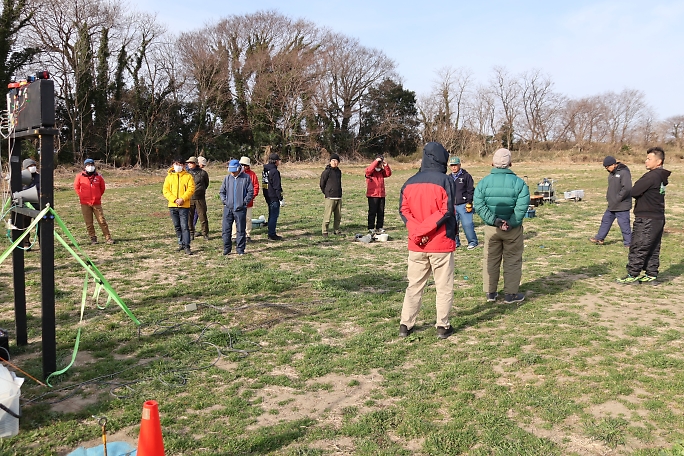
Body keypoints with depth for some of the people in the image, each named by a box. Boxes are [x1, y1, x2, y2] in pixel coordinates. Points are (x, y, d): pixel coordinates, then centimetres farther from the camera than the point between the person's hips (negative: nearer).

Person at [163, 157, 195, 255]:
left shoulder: (188, 176, 2)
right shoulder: (169, 176, 9)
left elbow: (191, 189, -5)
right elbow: (166, 190, 3)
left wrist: (183, 199, -16)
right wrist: (174, 199, -11)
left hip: (184, 206, -4)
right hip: (172, 206, 4)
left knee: (184, 226, -9)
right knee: (177, 226, 12)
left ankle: (186, 246, -9)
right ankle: (181, 243, 24)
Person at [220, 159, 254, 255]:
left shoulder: (246, 178, 0)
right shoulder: (227, 178, 7)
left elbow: (251, 192, 1)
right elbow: (221, 191, 14)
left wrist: (245, 201, -6)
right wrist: (224, 200, 1)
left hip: (240, 209, -2)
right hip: (228, 208, 2)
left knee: (241, 230, 4)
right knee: (226, 229, 3)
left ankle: (240, 249, 13)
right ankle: (227, 248, 15)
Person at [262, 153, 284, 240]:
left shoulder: (265, 170, 12)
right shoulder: (274, 171, -17)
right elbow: (277, 187, -18)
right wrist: (281, 199, -15)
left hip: (267, 196, 9)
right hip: (274, 197, -9)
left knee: (271, 215, 16)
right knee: (274, 215, -3)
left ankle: (271, 234, 23)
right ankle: (272, 235, 0)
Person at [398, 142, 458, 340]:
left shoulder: (410, 182, 6)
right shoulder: (445, 180, -8)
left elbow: (403, 210, -1)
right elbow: (446, 212, -16)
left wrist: (416, 230, -11)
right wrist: (423, 229, -14)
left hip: (416, 245, 4)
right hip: (441, 244, -4)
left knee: (414, 286, 14)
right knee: (444, 287, 9)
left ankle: (405, 325, 16)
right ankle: (443, 327, 14)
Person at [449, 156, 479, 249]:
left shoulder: (466, 176, 0)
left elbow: (471, 190, -2)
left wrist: (469, 203, -9)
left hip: (463, 205, -5)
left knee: (467, 224, -8)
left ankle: (473, 242, 5)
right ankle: (455, 242, 18)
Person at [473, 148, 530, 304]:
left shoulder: (484, 182, -4)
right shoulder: (518, 182, -9)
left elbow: (478, 205, -14)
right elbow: (522, 206, -20)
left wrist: (494, 220, -15)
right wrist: (511, 223, -17)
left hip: (491, 228, 2)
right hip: (513, 230, -2)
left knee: (491, 260, 14)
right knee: (512, 261, 10)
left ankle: (490, 293, 21)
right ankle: (511, 294, 15)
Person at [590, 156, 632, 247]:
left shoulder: (624, 173, -18)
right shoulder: (612, 173, 11)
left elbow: (627, 188, -26)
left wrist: (617, 199, -20)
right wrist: (608, 196, 11)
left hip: (621, 206, -10)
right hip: (612, 205, 10)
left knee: (624, 224, -3)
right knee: (606, 220, 17)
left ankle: (628, 243, 8)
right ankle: (599, 238, 29)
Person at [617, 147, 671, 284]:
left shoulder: (652, 176, -18)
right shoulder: (662, 177, 12)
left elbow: (634, 192, -19)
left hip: (646, 219, -9)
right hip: (658, 218, 10)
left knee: (638, 247, -2)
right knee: (653, 249, 14)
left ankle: (633, 275, 2)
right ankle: (651, 274, 20)